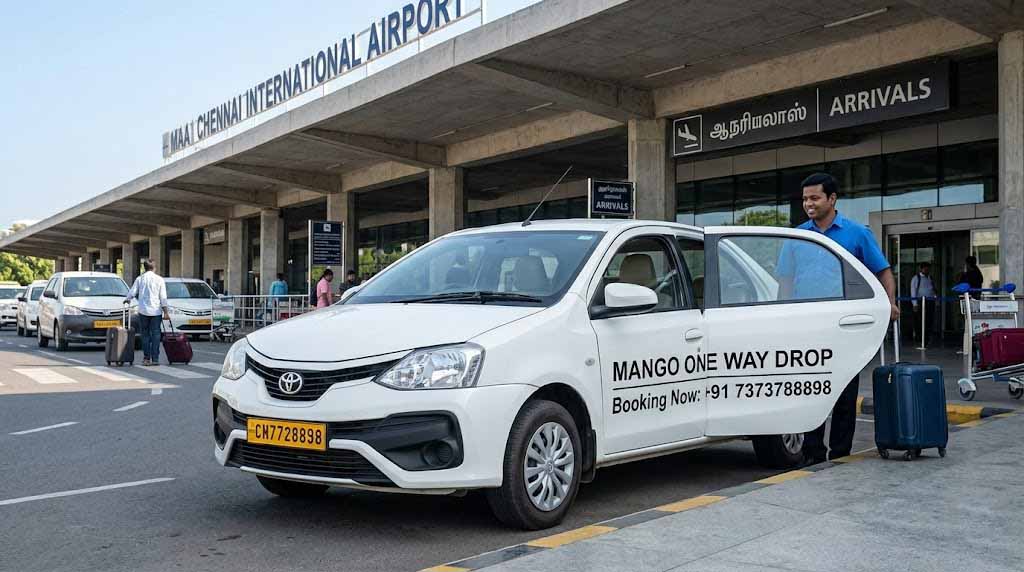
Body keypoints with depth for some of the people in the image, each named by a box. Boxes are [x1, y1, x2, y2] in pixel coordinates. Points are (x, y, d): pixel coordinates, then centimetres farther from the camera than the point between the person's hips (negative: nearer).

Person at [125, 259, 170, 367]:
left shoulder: (140, 279, 1)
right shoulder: (159, 279, -1)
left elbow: (132, 292, 5)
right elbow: (163, 297, -3)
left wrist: (127, 299, 27)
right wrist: (165, 312, -1)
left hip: (143, 310, 1)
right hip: (156, 311, -1)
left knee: (145, 334, 8)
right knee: (155, 334, 3)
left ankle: (146, 358, 5)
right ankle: (155, 359, 0)